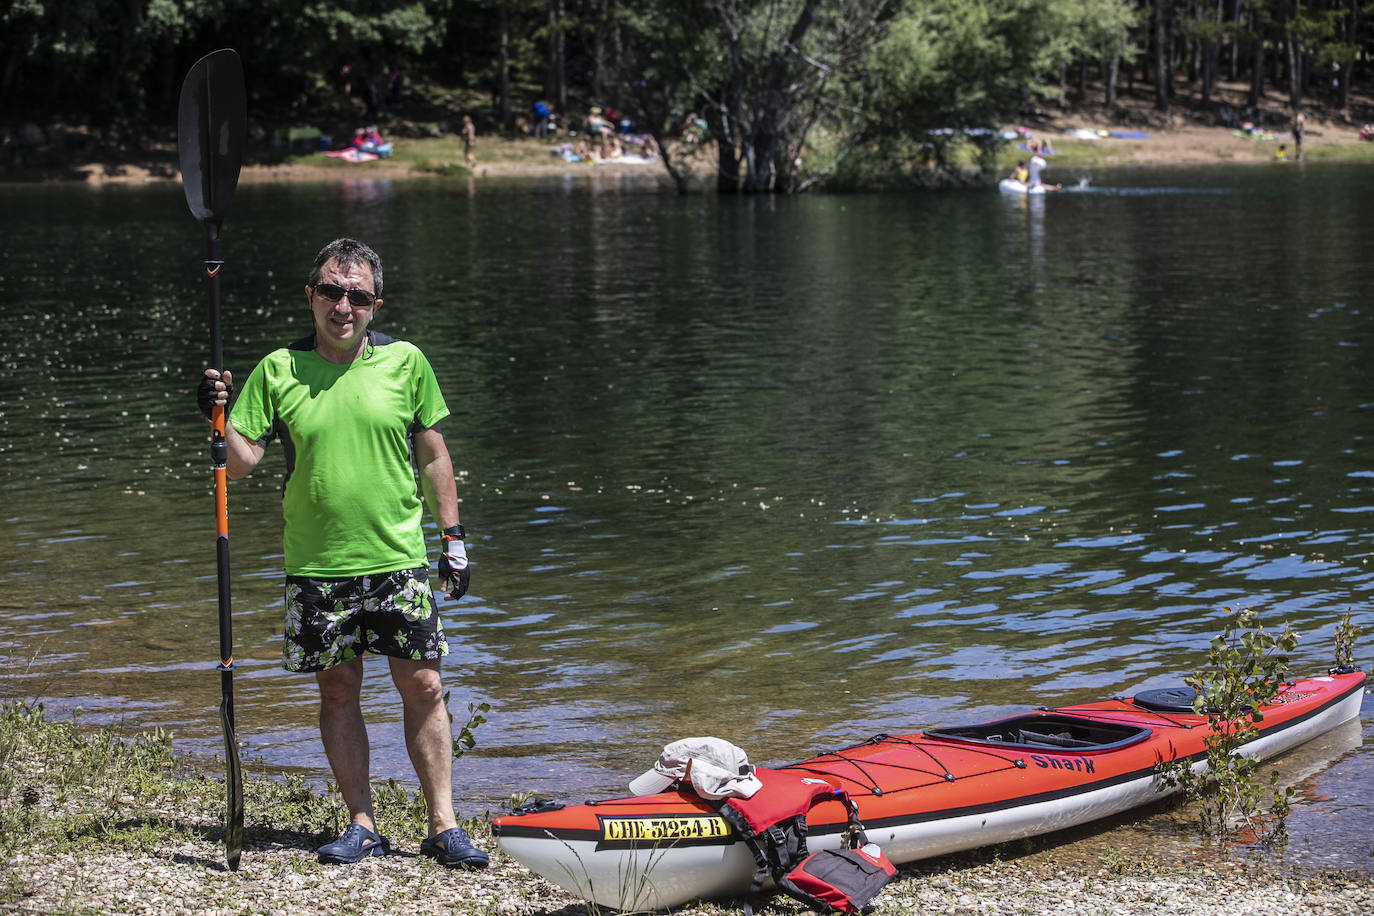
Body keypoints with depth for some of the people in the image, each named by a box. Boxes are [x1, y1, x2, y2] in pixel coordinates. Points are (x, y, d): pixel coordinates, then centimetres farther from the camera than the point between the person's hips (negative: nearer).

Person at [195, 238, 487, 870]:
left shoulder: (405, 362, 0)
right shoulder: (278, 371, -1)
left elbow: (432, 455, 8)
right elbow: (240, 462, 1)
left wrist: (453, 538, 6)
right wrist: (220, 416, -18)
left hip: (398, 559, 0)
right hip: (316, 564, 1)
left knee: (422, 687, -1)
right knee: (338, 690, 6)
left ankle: (443, 825, 6)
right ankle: (362, 826, 16)